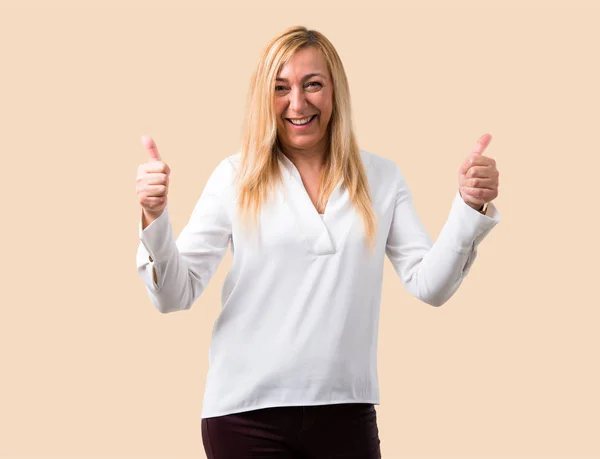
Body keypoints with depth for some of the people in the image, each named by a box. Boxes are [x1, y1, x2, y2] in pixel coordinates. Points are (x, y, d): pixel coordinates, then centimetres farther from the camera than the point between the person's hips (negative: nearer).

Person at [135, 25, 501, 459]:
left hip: (347, 411, 2)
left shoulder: (381, 177, 3)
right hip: (248, 412, -2)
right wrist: (154, 217, -21)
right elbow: (176, 295, -5)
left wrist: (471, 207, -13)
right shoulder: (236, 177, -2)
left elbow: (429, 285, -2)